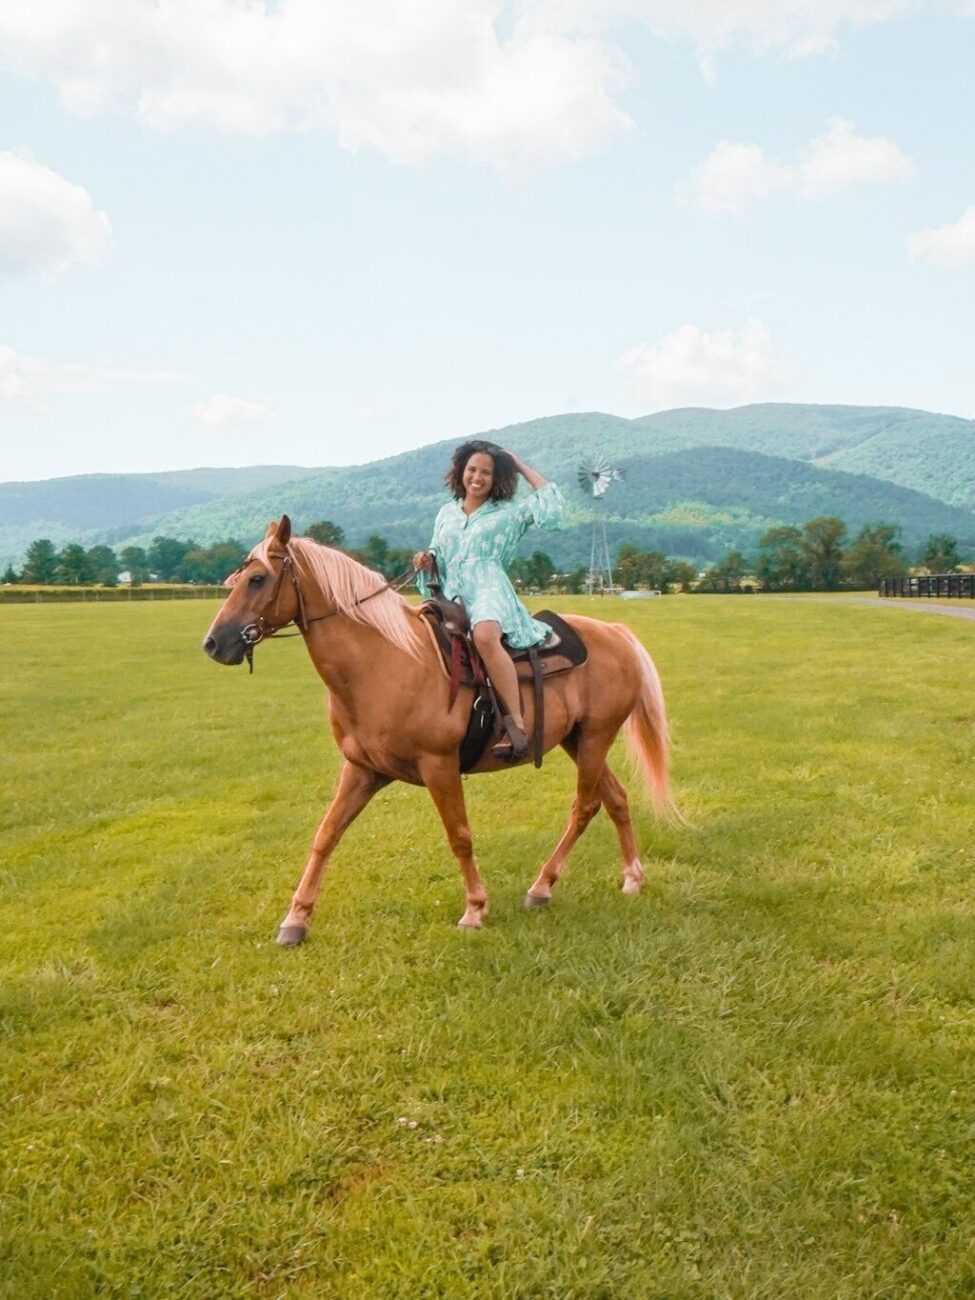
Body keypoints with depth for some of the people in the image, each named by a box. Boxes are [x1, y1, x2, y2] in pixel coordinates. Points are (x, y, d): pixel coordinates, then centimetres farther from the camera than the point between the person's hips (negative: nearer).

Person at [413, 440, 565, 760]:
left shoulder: (510, 511, 11)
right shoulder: (447, 513, 23)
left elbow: (553, 505, -2)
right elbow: (437, 560, 25)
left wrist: (521, 466, 6)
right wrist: (427, 560, 0)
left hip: (489, 592, -6)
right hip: (451, 598, 6)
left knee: (485, 636, -38)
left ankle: (517, 724, -41)